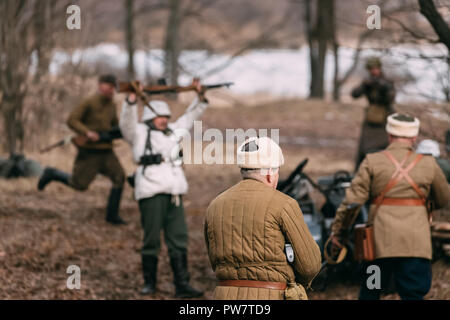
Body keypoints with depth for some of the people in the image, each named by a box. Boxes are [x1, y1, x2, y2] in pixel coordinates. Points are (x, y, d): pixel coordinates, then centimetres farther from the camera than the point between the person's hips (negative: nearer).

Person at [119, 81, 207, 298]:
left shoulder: (173, 132, 21)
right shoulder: (140, 133, 3)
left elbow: (190, 117, 32)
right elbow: (127, 123, -15)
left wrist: (200, 98, 21)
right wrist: (132, 100, -28)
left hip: (174, 193, 6)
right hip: (151, 192, -6)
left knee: (178, 239, 1)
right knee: (152, 240, -1)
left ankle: (182, 285, 1)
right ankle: (149, 283, 12)